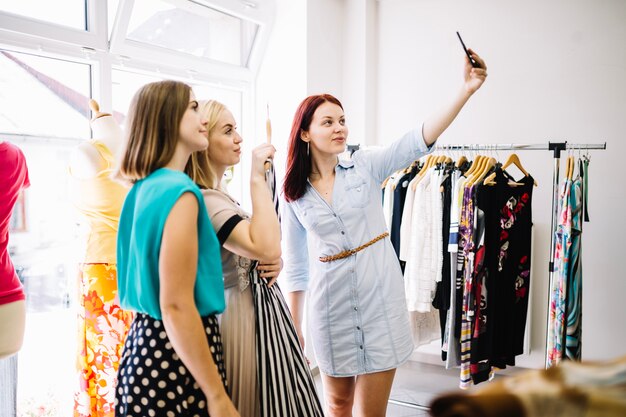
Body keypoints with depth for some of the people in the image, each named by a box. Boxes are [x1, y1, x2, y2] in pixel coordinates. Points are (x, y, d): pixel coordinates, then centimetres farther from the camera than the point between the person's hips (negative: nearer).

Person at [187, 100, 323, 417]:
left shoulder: (221, 195, 11)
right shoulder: (203, 200, -20)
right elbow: (267, 247, -33)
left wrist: (275, 262, -1)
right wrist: (257, 177, -25)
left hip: (264, 311, 10)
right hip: (244, 317, -10)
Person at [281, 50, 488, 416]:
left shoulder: (366, 166, 0)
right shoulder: (294, 193, 1)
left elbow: (419, 140, -14)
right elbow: (296, 266, 6)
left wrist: (467, 90, -26)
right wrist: (295, 330, 8)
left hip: (380, 298, -1)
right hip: (331, 303, 1)